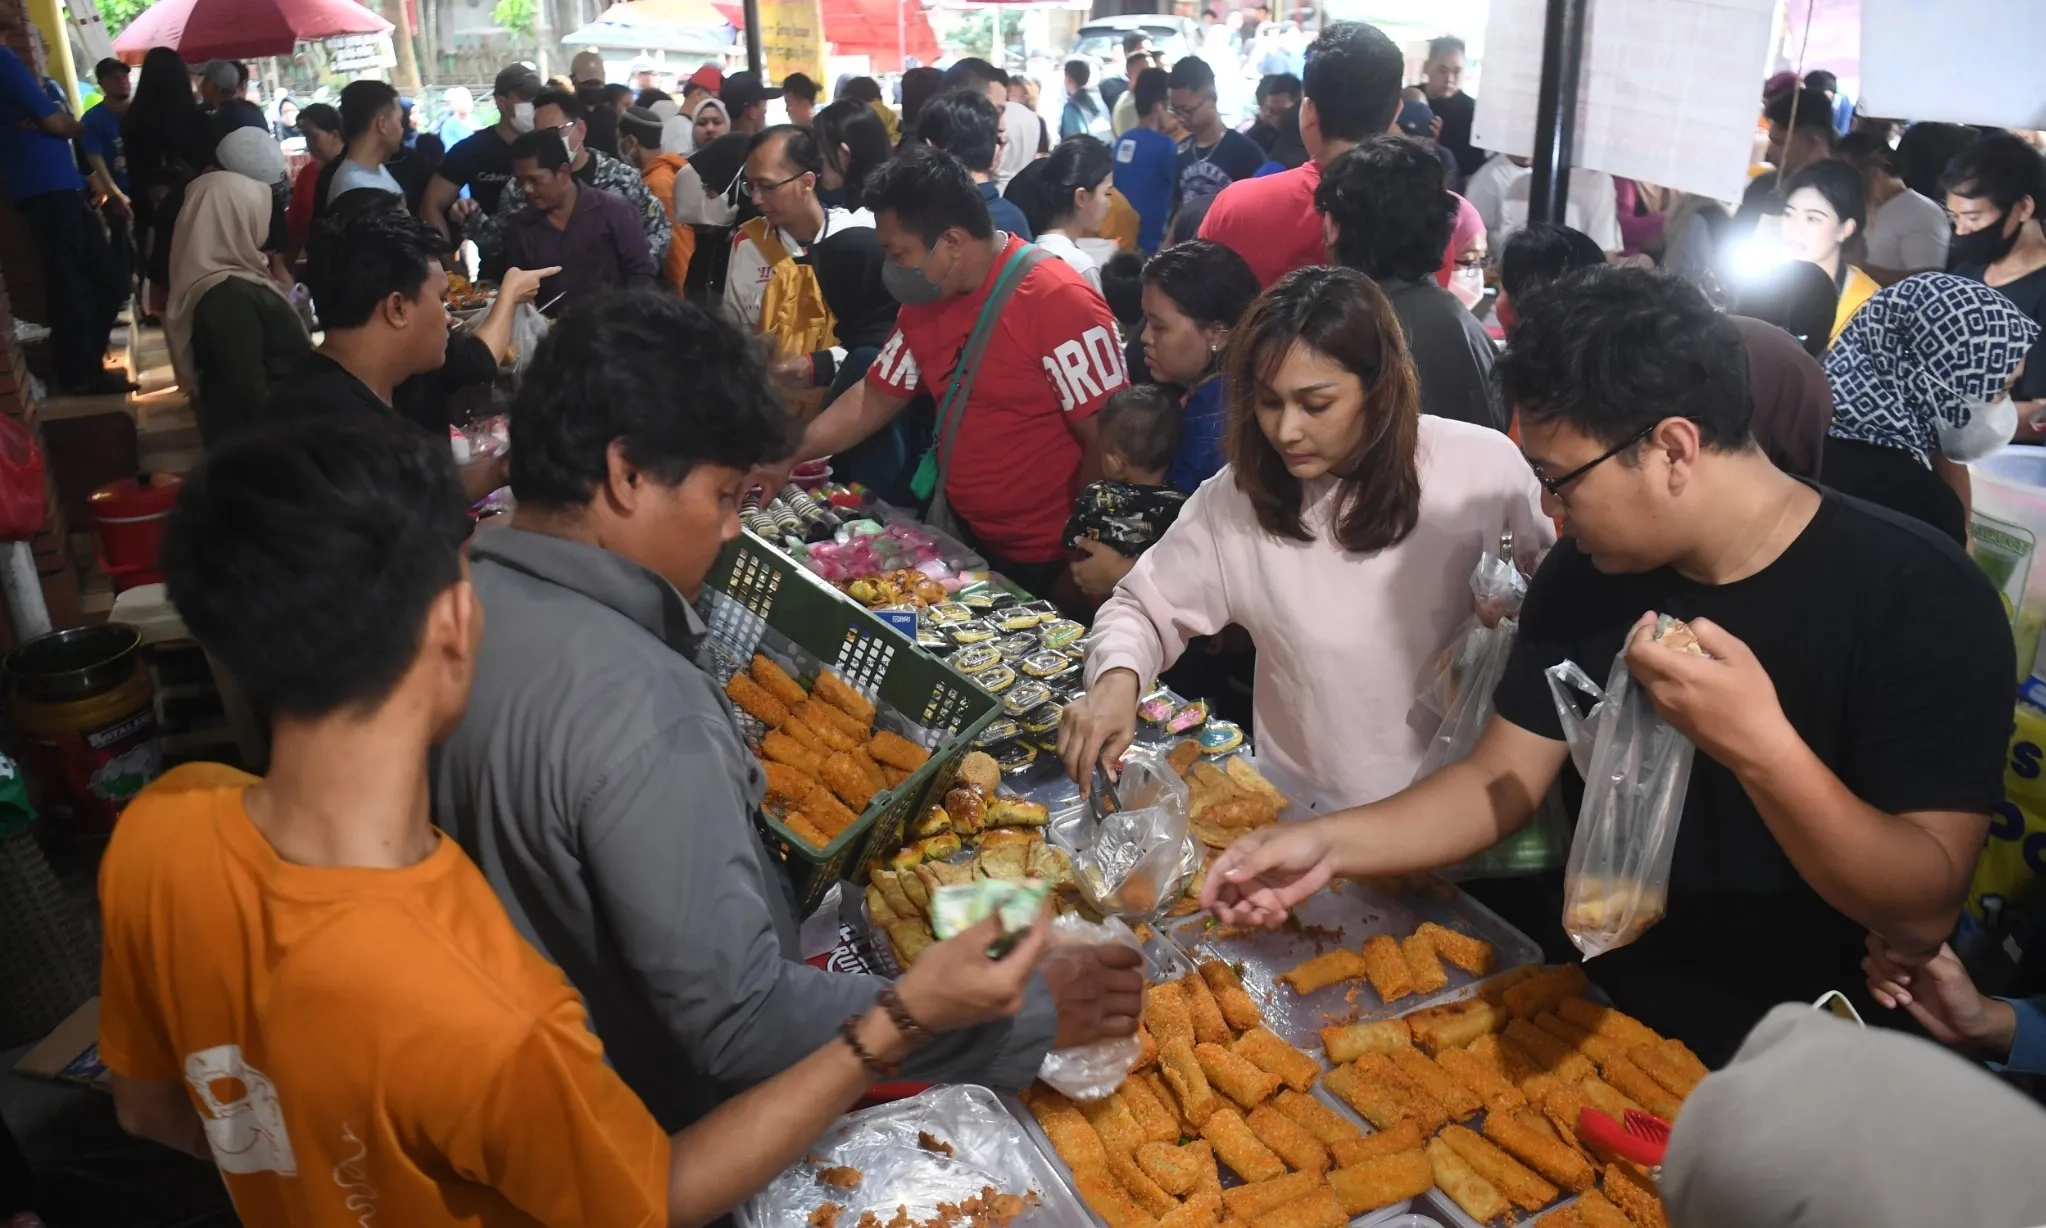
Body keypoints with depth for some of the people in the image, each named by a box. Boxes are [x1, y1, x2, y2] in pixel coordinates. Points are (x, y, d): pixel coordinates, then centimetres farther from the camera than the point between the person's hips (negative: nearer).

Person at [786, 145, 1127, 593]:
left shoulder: (1059, 301, -20)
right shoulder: (925, 301, 3)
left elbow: (1111, 447, -20)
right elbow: (872, 400, 13)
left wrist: (1077, 564, -15)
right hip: (962, 539, 7)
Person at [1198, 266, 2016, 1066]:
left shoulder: (1923, 600, -16)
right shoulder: (1585, 571, -2)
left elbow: (1924, 914, -18)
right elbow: (1502, 780, 1)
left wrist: (1763, 748, -34)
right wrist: (1329, 843, -12)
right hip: (1577, 1003, 4)